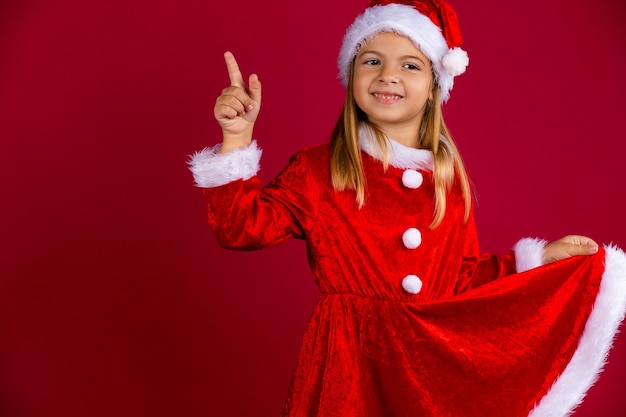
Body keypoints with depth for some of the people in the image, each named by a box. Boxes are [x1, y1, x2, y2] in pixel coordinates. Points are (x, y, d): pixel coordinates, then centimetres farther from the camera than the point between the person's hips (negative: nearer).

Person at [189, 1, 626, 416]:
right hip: (351, 362, -3)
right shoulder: (315, 170, -4)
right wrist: (236, 139, -23)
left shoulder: (449, 177, 5)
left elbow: (460, 276, 12)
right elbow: (242, 226, -13)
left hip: (435, 360, 3)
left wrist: (539, 258, 8)